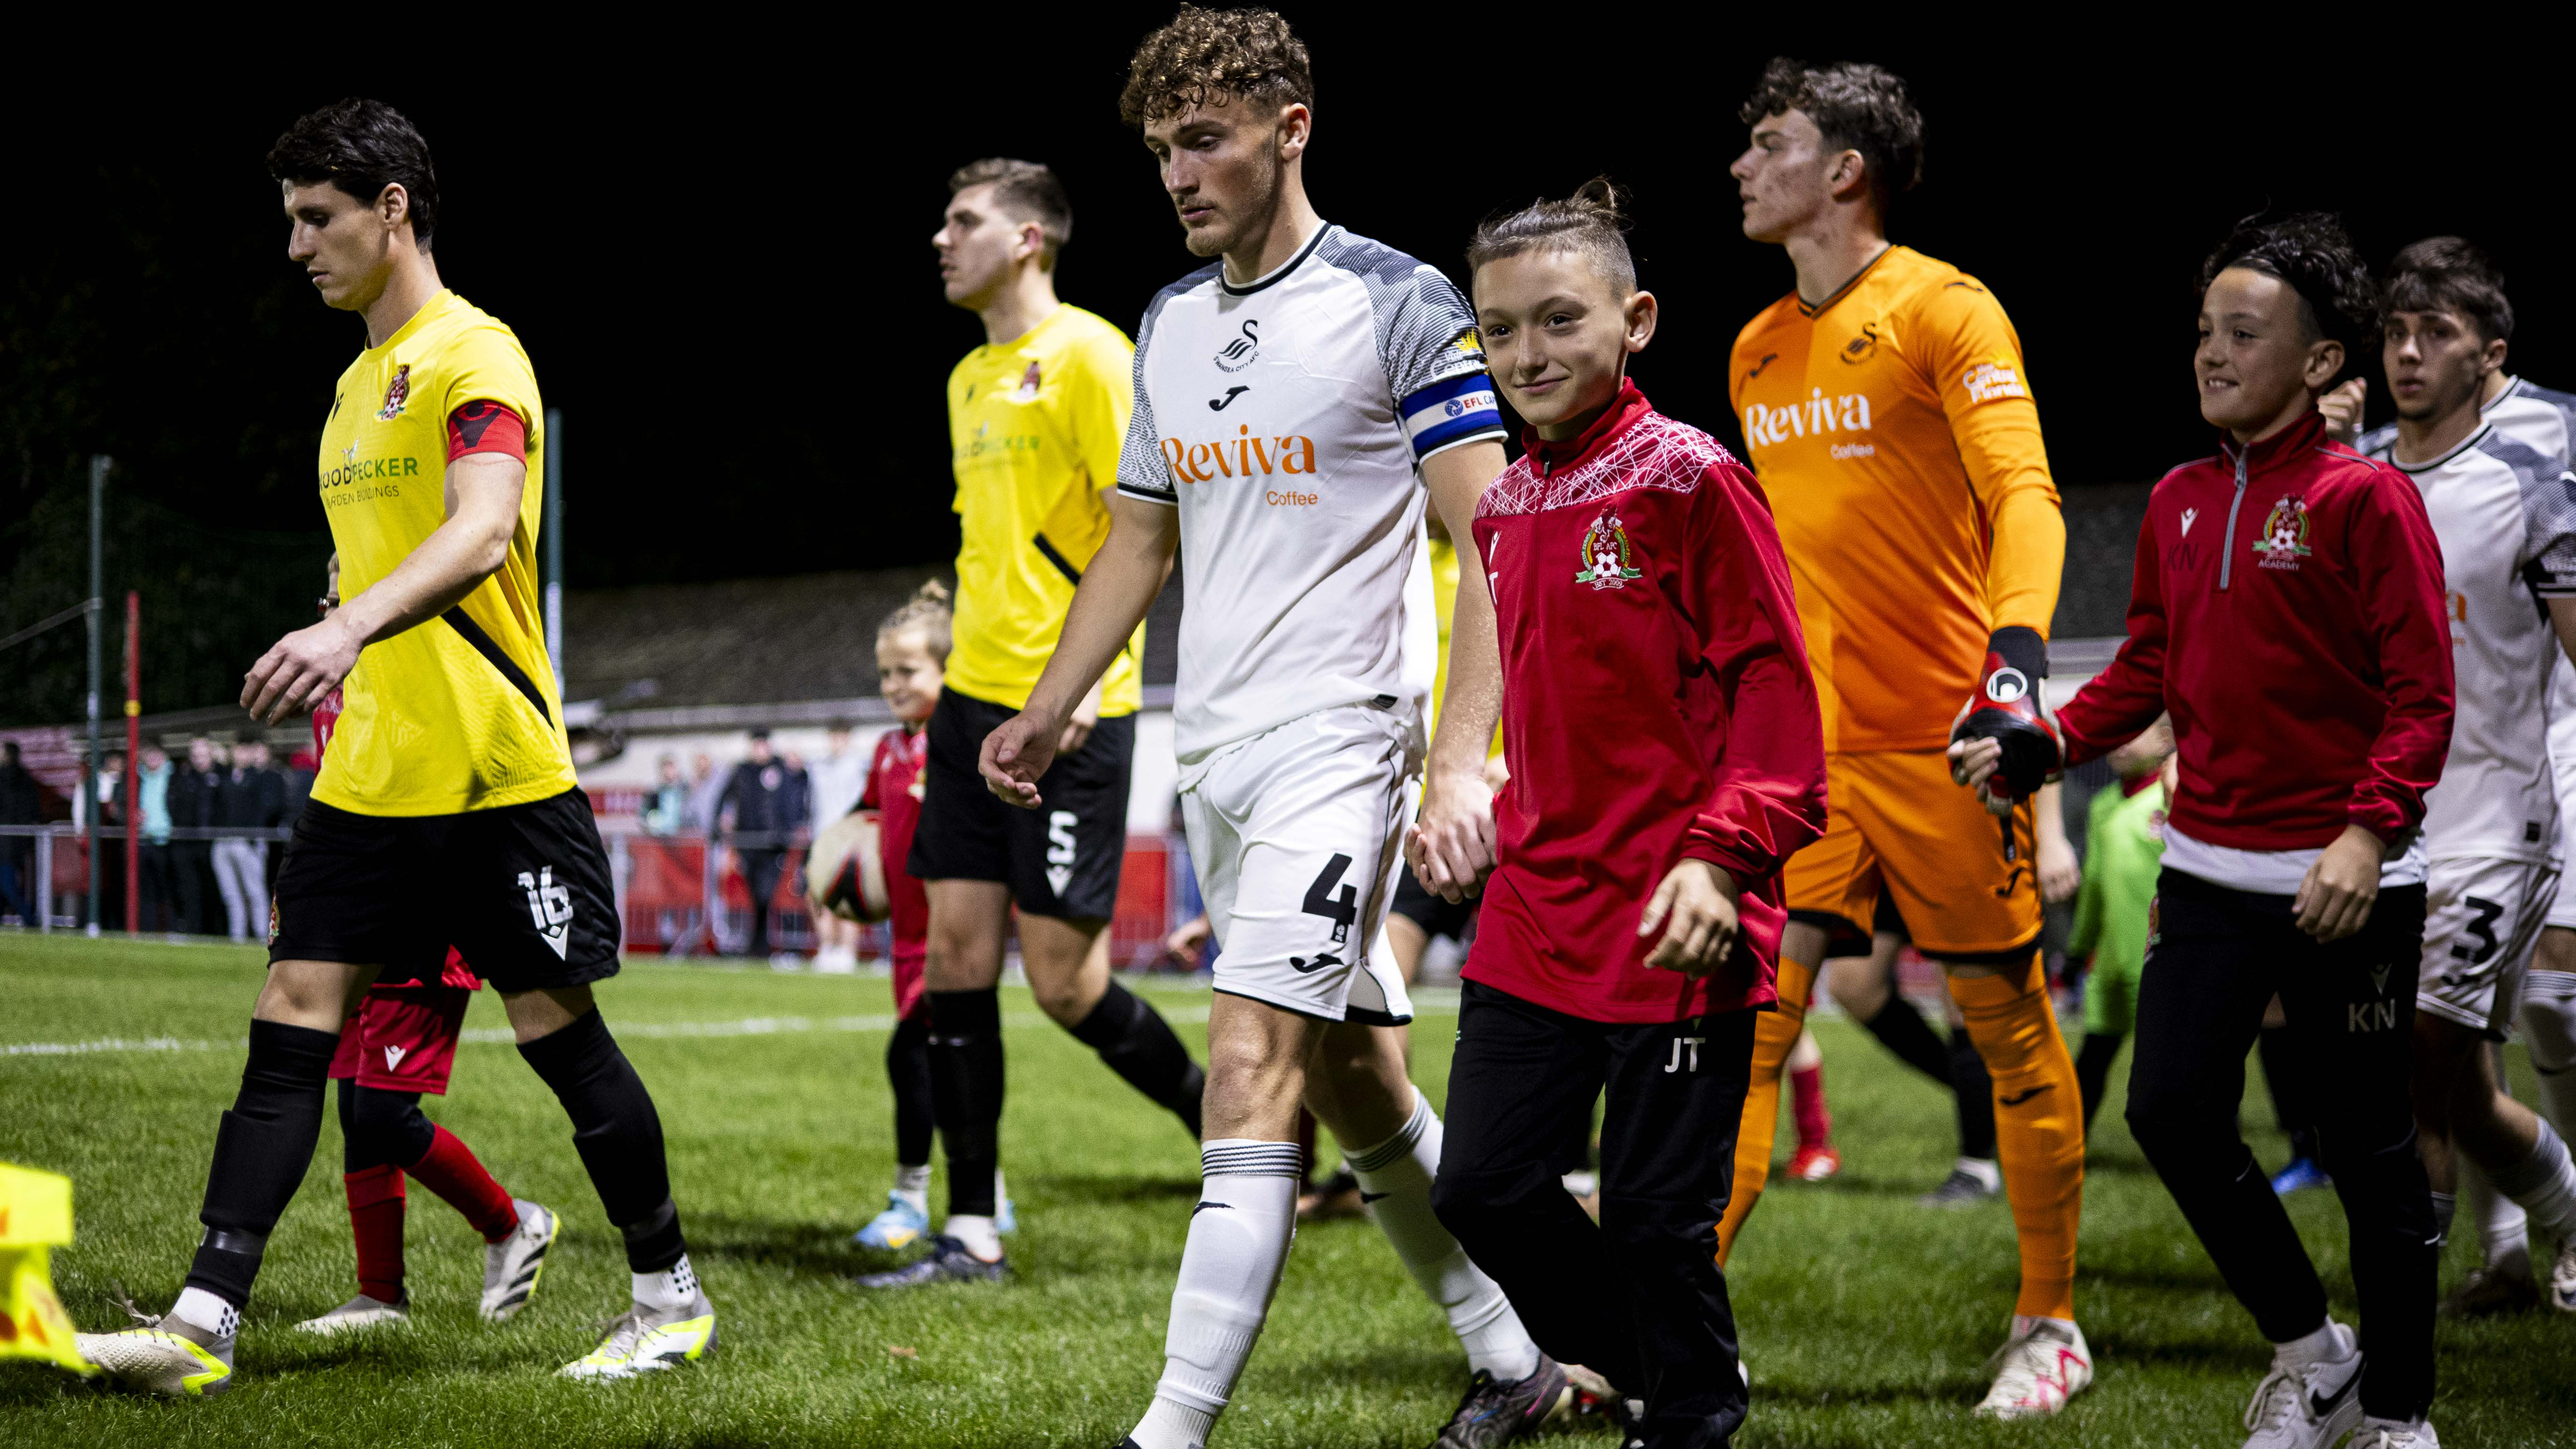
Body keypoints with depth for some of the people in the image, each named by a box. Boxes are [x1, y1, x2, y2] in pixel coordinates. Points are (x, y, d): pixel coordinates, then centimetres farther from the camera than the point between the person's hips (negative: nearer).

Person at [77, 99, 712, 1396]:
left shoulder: (475, 357, -11)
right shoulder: (358, 381, 17)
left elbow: (481, 531, -28)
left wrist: (348, 629, -42)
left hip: (498, 773, -8)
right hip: (371, 781, 8)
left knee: (558, 1033, 0)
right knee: (290, 1031, -1)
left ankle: (671, 1298, 15)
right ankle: (203, 1326, -5)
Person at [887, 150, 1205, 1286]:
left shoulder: (1087, 354, -8)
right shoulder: (969, 379, 17)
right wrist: (969, 675, 18)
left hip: (1071, 711, -8)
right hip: (975, 700, 8)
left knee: (1064, 981, -7)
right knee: (957, 956, 2)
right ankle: (972, 1233, 6)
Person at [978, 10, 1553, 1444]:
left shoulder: (1397, 303, -9)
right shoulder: (1170, 321, 13)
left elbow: (1495, 543, -12)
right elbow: (1139, 541, 25)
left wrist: (1465, 759, -20)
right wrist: (1045, 716, 21)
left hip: (1340, 738, -8)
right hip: (1215, 748, 8)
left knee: (1252, 1079, -16)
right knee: (1356, 1085, 13)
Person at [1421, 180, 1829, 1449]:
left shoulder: (1690, 480, -10)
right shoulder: (1505, 506, 10)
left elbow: (1773, 682, -12)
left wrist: (1722, 856, -20)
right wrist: (1482, 817, 20)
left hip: (1672, 929, -7)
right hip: (1535, 917, 7)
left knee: (1657, 1217, 0)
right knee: (1482, 1189, 8)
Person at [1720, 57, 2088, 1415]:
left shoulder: (1946, 312, -7)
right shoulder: (1757, 351, 13)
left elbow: (2025, 499, -19)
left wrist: (2017, 655, -34)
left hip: (1944, 742, -5)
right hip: (1803, 746, 6)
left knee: (2010, 1031, 4)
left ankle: (2050, 1325, 17)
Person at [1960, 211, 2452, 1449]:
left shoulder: (2364, 499, -9)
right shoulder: (2178, 502, 10)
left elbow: (2421, 695, -12)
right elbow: (2146, 673, 17)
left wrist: (2367, 836, -23)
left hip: (2344, 883, -6)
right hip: (2208, 870, 6)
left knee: (2368, 1149, 2)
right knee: (2169, 1110, 1)